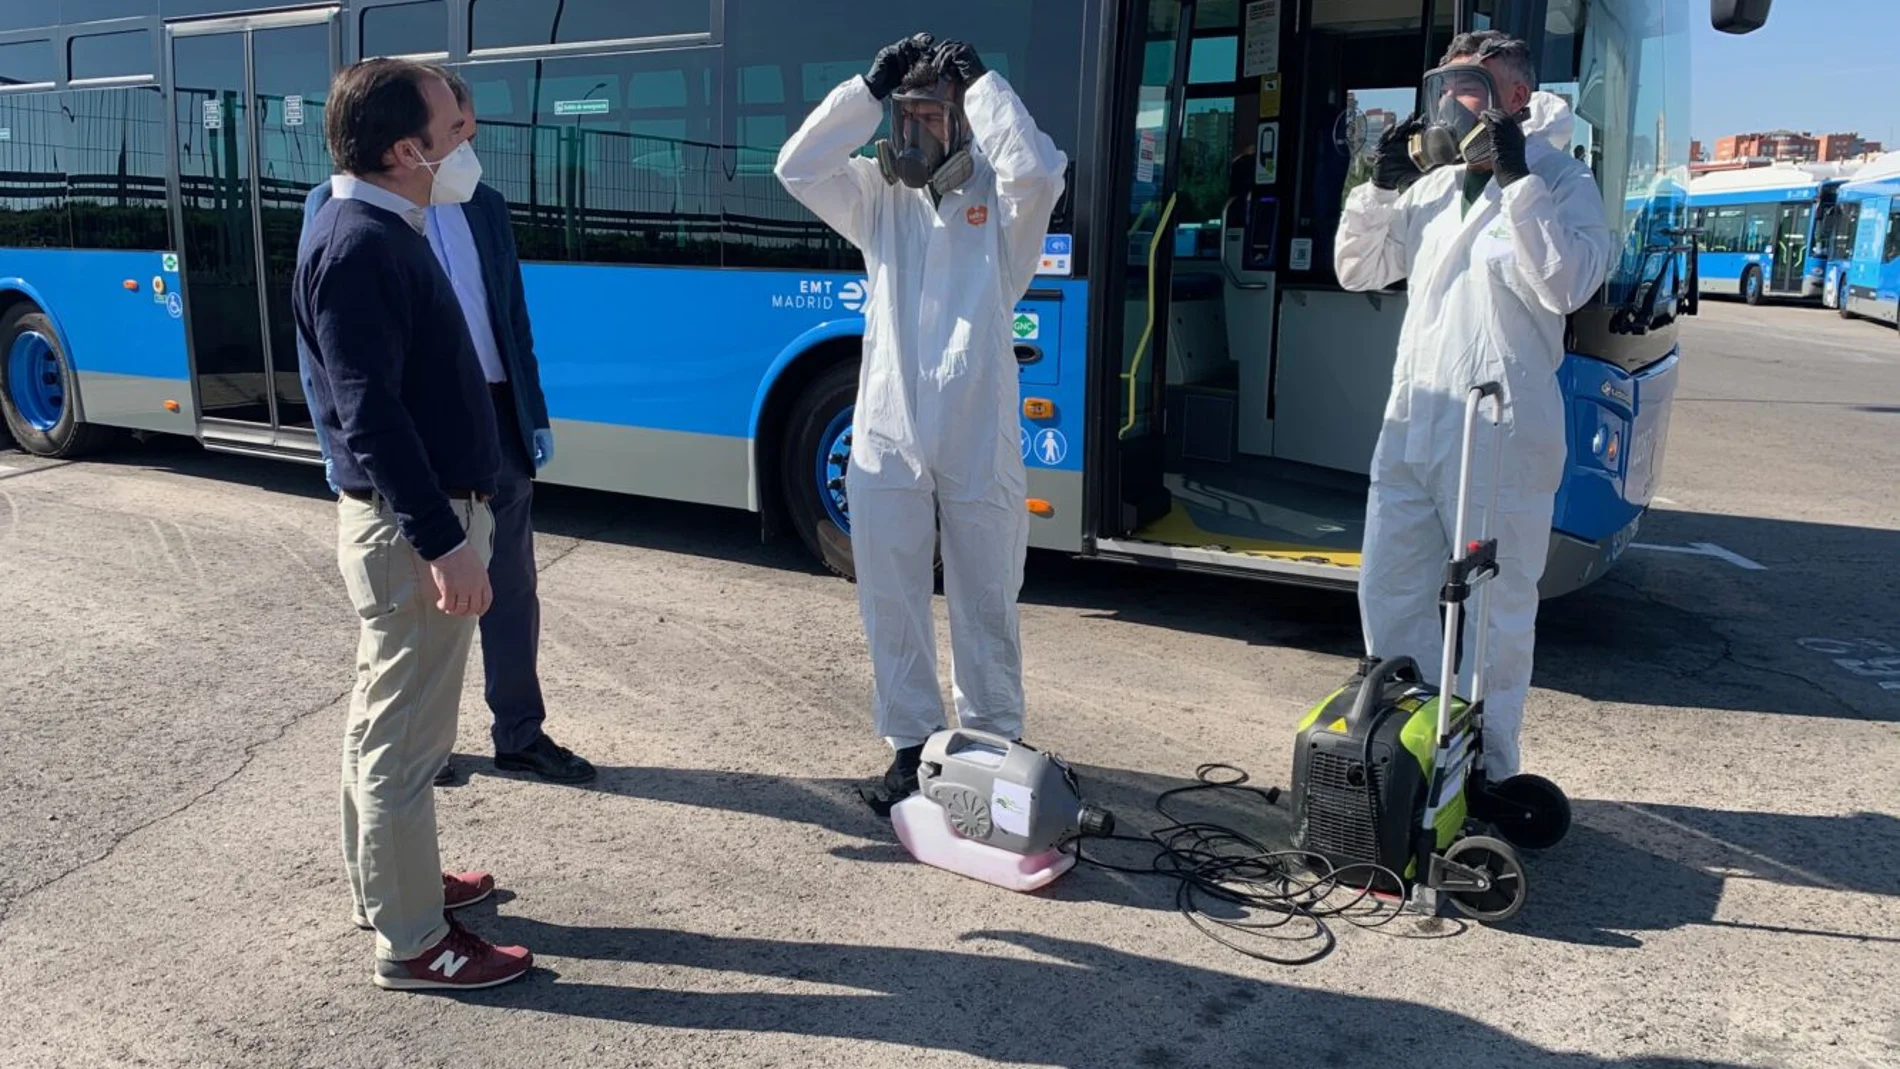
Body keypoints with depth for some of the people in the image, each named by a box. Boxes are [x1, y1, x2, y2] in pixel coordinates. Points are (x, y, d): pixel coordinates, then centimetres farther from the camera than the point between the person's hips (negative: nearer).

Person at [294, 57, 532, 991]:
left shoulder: (382, 230, 12)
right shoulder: (360, 245, -20)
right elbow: (370, 414, -25)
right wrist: (444, 542, -26)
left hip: (412, 514, 11)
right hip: (411, 526, -11)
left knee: (384, 719, 21)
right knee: (406, 737, 0)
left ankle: (385, 883, 37)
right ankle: (413, 943, 12)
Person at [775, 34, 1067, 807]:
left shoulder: (997, 199, 0)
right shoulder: (878, 198, 9)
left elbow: (1039, 171, -22)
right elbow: (798, 169, -3)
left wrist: (981, 82, -10)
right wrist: (869, 89, -5)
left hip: (979, 442, -3)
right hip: (887, 439, 3)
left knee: (985, 607, 9)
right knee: (892, 606, 9)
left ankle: (994, 748, 24)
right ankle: (911, 745, 24)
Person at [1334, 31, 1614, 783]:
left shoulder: (1562, 183, -3)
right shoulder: (1431, 187, 14)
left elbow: (1566, 287, -18)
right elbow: (1356, 270, 18)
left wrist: (1517, 181, -19)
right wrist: (1381, 186, 4)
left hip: (1501, 432, -6)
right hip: (1412, 422, 7)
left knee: (1494, 609, 1)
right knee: (1390, 595, 12)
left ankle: (1487, 772, 15)